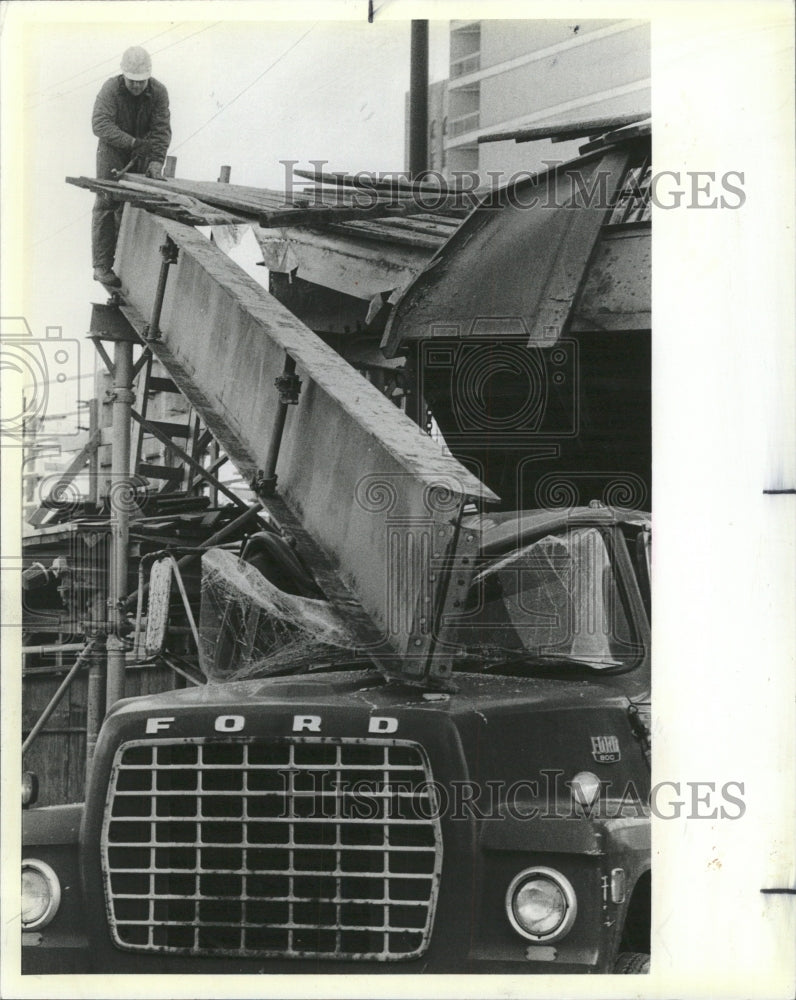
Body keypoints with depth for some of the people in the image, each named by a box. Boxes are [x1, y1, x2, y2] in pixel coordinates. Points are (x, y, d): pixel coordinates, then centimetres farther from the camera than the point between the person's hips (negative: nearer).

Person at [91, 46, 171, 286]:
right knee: (107, 206, -10)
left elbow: (162, 129, -14)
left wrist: (157, 160, -27)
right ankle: (102, 266, -10)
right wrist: (133, 143, -35)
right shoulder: (111, 89, -19)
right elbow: (100, 124, -29)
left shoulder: (158, 92, -11)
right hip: (113, 152, -3)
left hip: (141, 155, 3)